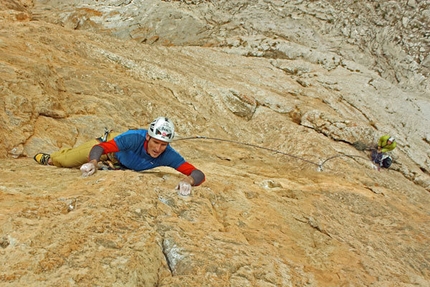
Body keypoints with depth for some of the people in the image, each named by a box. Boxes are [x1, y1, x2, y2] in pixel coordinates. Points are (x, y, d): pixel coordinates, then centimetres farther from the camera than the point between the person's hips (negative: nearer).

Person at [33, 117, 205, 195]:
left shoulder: (168, 156, -40)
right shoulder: (135, 138, -46)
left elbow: (199, 174, -45)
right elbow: (99, 148, -44)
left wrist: (188, 180, -67)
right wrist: (93, 162, -65)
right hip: (109, 144, -2)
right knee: (67, 160, 14)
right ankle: (49, 158, 49)